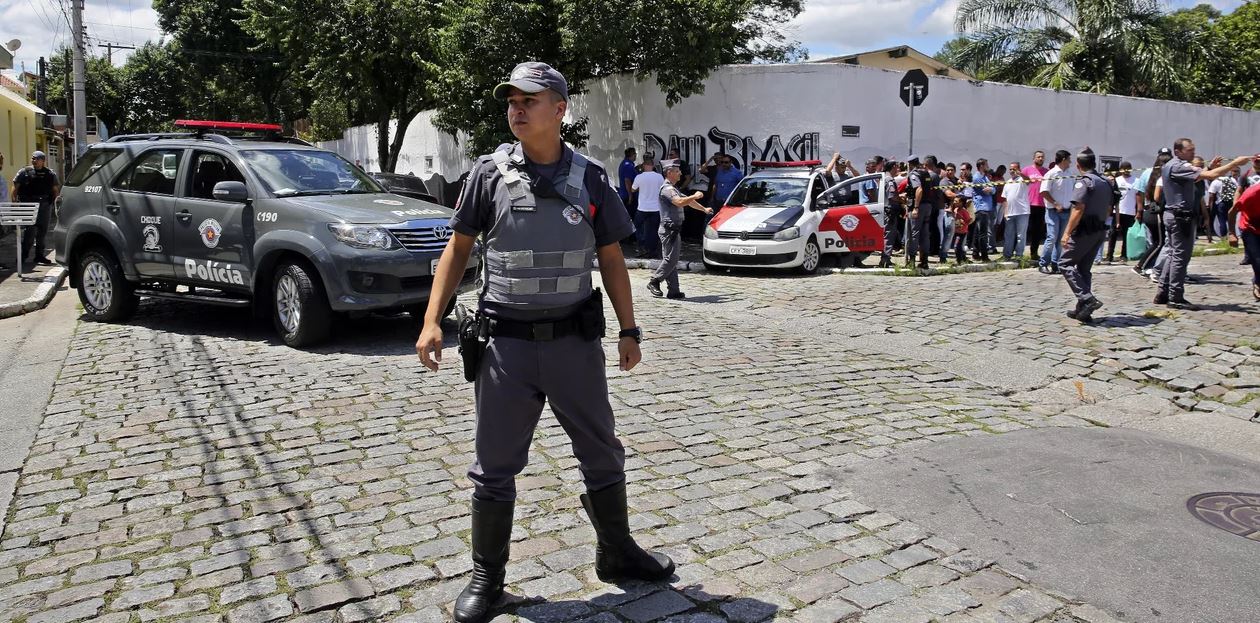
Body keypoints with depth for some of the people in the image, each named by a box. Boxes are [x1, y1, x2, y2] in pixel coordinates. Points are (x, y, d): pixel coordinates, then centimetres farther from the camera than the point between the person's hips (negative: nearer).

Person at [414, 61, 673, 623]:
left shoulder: (590, 179, 2)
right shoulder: (489, 173, 0)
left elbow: (611, 259, 8)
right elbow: (458, 248, 4)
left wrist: (628, 330, 6)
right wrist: (432, 320, -5)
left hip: (575, 341, 1)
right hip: (505, 342, -1)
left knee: (602, 454, 13)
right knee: (494, 466, 7)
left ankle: (616, 554, 33)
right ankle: (486, 577, 25)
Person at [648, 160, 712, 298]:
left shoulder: (674, 188, 21)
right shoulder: (666, 188, -13)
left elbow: (687, 200, 32)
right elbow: (679, 202, -28)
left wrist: (704, 209, 39)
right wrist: (695, 196, -15)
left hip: (675, 229, 10)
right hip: (669, 229, -10)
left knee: (672, 260, 8)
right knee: (670, 259, -10)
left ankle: (673, 291, 8)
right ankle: (654, 282, 0)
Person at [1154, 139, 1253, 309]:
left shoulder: (1168, 166, 15)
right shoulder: (1179, 167, -16)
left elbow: (1196, 178, 21)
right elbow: (1211, 176, -24)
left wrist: (1210, 167, 8)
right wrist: (1235, 163, -18)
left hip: (1171, 215, 10)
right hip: (1181, 216, -10)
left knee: (1173, 254, 13)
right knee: (1180, 256, -6)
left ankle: (1163, 293, 14)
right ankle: (1175, 298, -3)